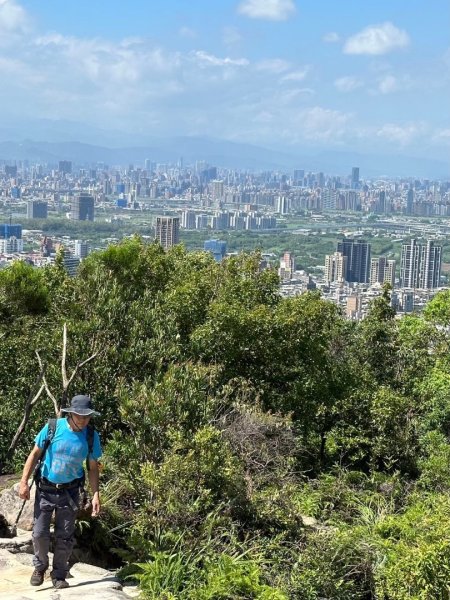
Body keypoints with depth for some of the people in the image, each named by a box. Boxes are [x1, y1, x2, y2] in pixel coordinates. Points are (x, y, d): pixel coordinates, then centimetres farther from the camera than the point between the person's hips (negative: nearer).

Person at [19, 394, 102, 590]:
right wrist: (24, 481, -11)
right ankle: (40, 567, 27)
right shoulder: (53, 427, -15)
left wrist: (95, 495, -6)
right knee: (40, 533, 0)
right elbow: (35, 454, -6)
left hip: (70, 491, 1)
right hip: (45, 488, -1)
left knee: (64, 536, 4)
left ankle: (59, 575, 21)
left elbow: (93, 467, 0)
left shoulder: (91, 436, -10)